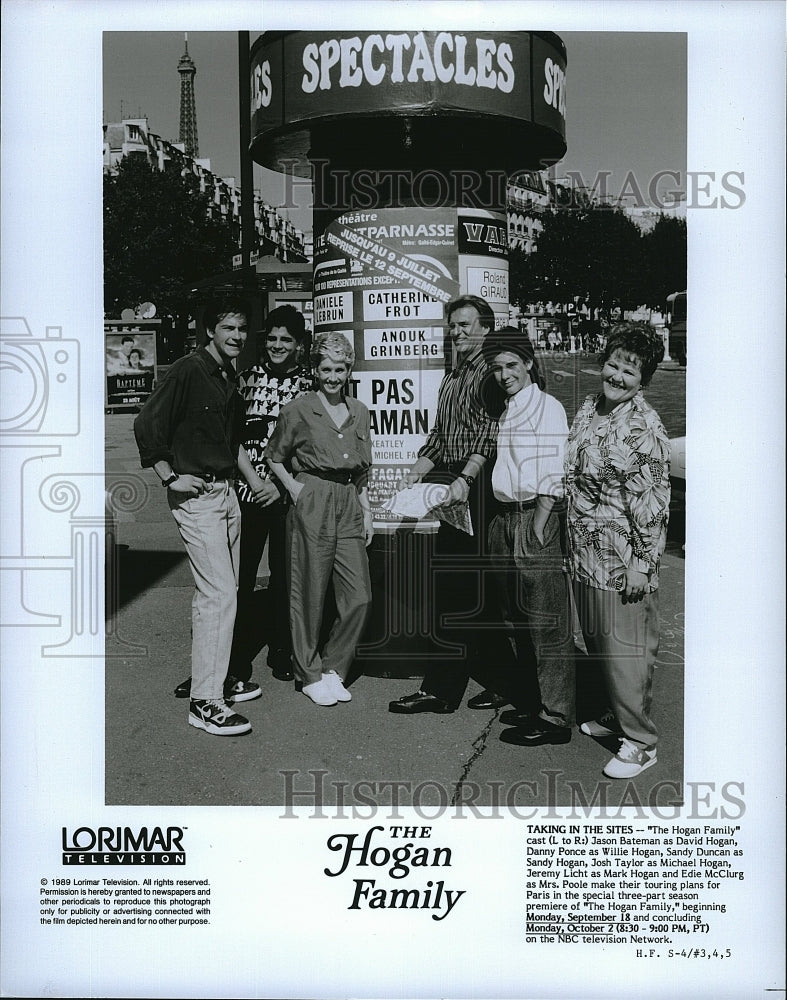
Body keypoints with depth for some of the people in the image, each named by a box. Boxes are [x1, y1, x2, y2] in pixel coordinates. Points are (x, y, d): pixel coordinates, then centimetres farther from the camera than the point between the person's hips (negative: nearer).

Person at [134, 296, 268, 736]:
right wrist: (170, 477, -14)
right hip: (196, 496, -9)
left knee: (223, 590, 14)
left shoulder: (231, 378, 15)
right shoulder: (187, 371, -11)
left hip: (227, 492, 9)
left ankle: (218, 678, 28)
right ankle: (205, 701, -5)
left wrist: (256, 481, 21)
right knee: (218, 593, -11)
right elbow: (147, 426, -14)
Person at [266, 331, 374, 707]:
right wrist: (293, 487, -4)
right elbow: (274, 457, 9)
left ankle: (333, 668, 18)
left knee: (359, 597, 0)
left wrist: (366, 510, 15)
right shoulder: (298, 410, -1)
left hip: (348, 505, 5)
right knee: (309, 595, 2)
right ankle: (310, 675, 18)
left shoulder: (358, 411, 14)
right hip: (311, 503, -5)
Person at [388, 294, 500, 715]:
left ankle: (441, 688, -2)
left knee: (458, 589, -7)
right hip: (455, 491, 9)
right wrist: (415, 473, 11)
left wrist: (465, 478, -28)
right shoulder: (451, 378, 22)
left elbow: (490, 431, -18)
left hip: (478, 488, -9)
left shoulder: (490, 371, -6)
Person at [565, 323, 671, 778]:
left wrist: (642, 563, -18)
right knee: (598, 642, 19)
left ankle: (640, 742, 14)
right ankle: (618, 713, 37)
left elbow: (653, 502, -17)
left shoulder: (644, 427, -15)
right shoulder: (587, 410, 9)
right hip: (585, 554, 8)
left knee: (625, 649, 0)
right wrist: (570, 543, 19)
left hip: (621, 562, -8)